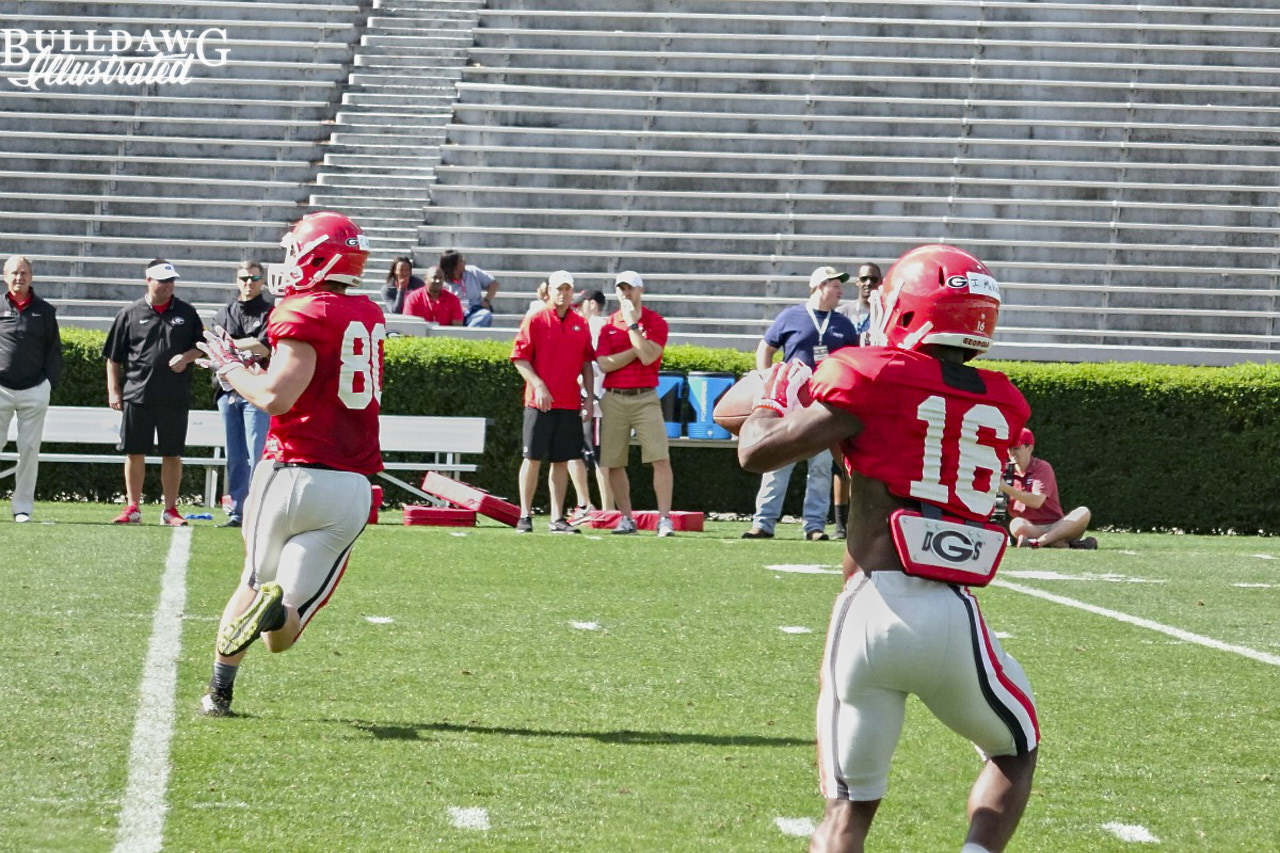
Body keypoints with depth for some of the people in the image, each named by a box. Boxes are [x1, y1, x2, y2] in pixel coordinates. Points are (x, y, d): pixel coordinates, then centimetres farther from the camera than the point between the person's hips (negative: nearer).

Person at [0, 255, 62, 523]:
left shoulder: (44, 311, 8)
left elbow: (54, 351, 12)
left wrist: (49, 382, 3)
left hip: (34, 391, 1)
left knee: (29, 449, 1)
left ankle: (23, 506, 7)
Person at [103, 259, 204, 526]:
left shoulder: (186, 313, 9)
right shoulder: (130, 314, 5)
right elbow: (113, 357, 8)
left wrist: (187, 357, -6)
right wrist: (113, 391, 2)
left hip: (175, 398, 1)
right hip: (137, 394, -1)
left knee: (172, 454, 4)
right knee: (135, 453, 3)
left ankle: (170, 509, 11)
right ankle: (132, 508, 11)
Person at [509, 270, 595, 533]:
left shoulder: (581, 324, 12)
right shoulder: (534, 320, -1)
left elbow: (587, 363, 17)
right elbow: (519, 358, -4)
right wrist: (538, 385, -15)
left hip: (570, 403, 4)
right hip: (539, 402, -4)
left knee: (561, 461, 6)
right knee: (533, 458, -3)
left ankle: (557, 519, 10)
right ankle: (525, 516, 2)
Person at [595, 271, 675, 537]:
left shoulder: (656, 322, 3)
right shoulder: (608, 325, 10)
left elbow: (648, 357, -12)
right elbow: (604, 364, -3)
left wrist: (633, 325, -10)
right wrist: (638, 349, -7)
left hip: (645, 398, -3)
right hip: (614, 400, 3)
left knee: (661, 459, -13)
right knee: (614, 463, 3)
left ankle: (664, 519, -12)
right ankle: (626, 519, 12)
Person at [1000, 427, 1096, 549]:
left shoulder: (1043, 468, -2)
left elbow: (1037, 501, -19)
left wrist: (1007, 488, -29)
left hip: (1056, 526, 0)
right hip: (1030, 528, 0)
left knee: (1083, 513, -28)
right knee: (1017, 524, -35)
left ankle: (1036, 542, -43)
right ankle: (1067, 545, -38)